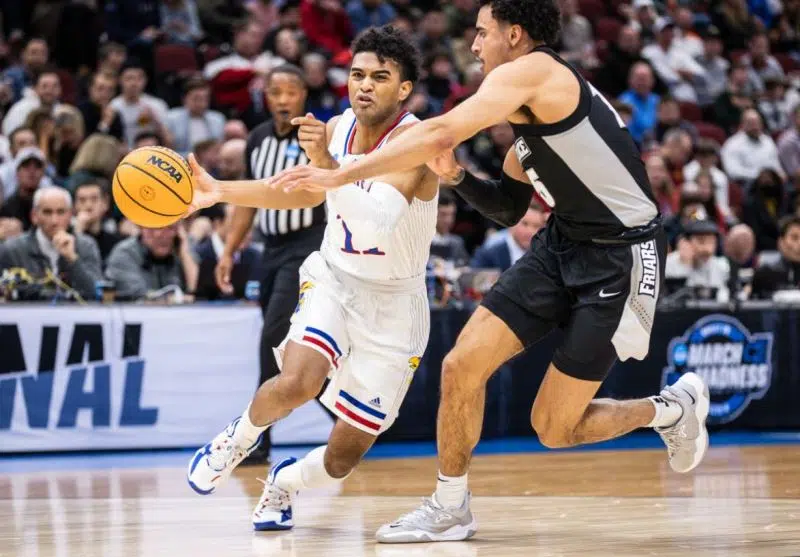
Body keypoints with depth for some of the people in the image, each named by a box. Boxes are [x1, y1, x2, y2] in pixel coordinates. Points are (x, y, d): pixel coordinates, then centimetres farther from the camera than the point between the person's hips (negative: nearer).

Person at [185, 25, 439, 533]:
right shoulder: (337, 129, -2)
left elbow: (378, 220, -37)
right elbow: (307, 192, 18)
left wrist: (327, 163, -47)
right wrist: (220, 192, 11)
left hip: (393, 306, -3)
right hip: (334, 280, 3)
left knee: (342, 460, 0)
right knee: (297, 383, -29)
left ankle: (284, 483, 34)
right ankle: (242, 435, 3)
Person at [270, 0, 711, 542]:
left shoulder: (532, 71, -16)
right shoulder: (530, 112, 14)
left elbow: (441, 133, -26)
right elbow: (509, 209, 23)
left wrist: (338, 176, -23)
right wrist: (457, 177, 3)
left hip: (620, 258, -9)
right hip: (562, 244, 9)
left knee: (553, 428, -3)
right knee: (462, 365, -2)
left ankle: (674, 407, 22)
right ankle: (451, 509, 13)